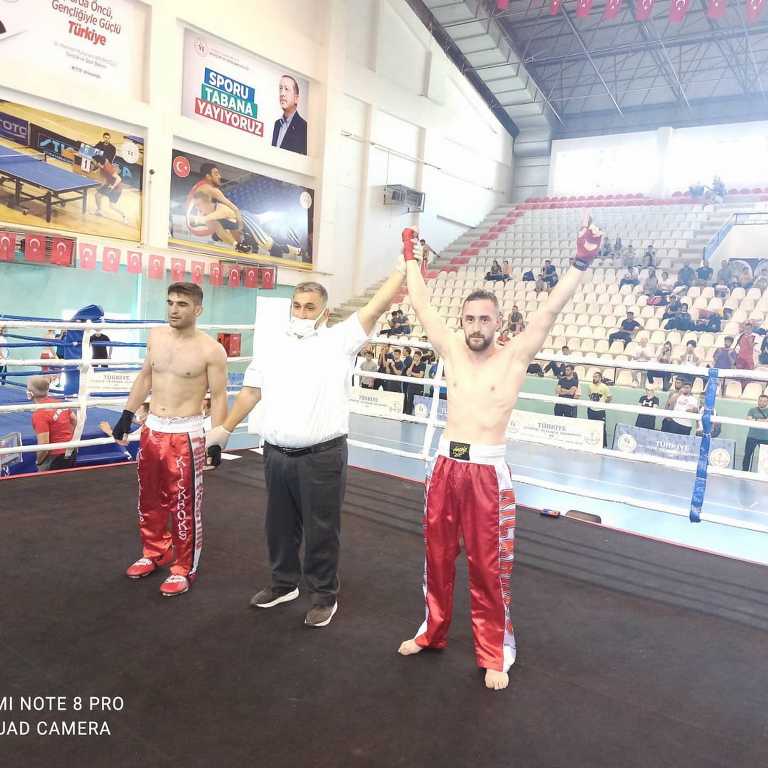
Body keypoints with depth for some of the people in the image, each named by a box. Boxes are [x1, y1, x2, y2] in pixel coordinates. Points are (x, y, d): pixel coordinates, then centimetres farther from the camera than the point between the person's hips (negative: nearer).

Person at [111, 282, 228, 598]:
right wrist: (126, 416, 16)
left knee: (184, 506, 1)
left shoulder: (210, 349, -13)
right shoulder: (155, 337, 5)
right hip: (152, 430, 6)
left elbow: (218, 397, -11)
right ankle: (154, 552, 39)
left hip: (186, 434, -6)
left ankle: (184, 568, 17)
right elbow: (144, 378, 16)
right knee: (150, 499, 18)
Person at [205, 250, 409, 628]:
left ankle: (324, 596, 25)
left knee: (321, 530, 7)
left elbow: (376, 306, -10)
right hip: (276, 454, 5)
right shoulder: (272, 346, 9)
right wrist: (224, 429, 17)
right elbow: (250, 392, 15)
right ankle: (284, 583, 40)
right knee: (279, 526, 19)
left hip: (322, 456, -4)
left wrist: (404, 266, -11)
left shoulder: (339, 341, -3)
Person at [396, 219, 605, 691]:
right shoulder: (452, 350, 5)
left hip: (488, 470, -4)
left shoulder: (515, 356, -4)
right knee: (438, 555, 16)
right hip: (446, 464, 4)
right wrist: (412, 259, 15)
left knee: (489, 567, 5)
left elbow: (550, 312, -14)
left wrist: (582, 264, -23)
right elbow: (422, 305, 10)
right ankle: (433, 631, 37)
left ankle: (495, 654, 23)